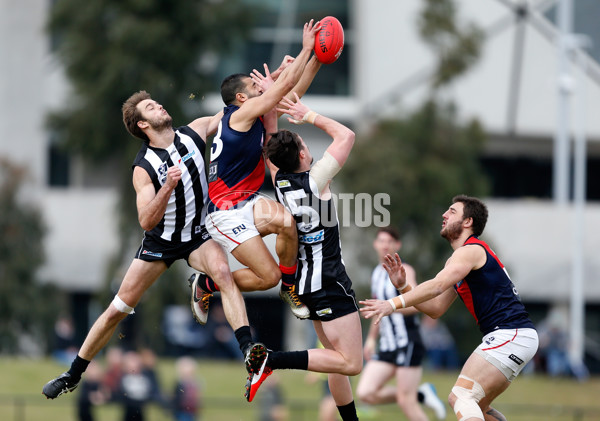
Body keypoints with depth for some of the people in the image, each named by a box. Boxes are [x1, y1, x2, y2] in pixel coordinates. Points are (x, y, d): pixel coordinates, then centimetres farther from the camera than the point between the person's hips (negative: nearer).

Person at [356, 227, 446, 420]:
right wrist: (371, 338, 23)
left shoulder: (404, 272, -8)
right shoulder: (376, 274, 17)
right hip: (387, 347, 8)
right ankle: (422, 394, 10)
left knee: (405, 401, -10)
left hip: (408, 344, -8)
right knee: (365, 393, -6)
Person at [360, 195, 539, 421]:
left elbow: (437, 286, -25)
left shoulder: (471, 250, -9)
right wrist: (402, 286, 8)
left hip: (511, 335, -11)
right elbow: (435, 308, 20)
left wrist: (393, 304, -32)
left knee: (461, 397, -19)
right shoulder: (456, 260, 23)